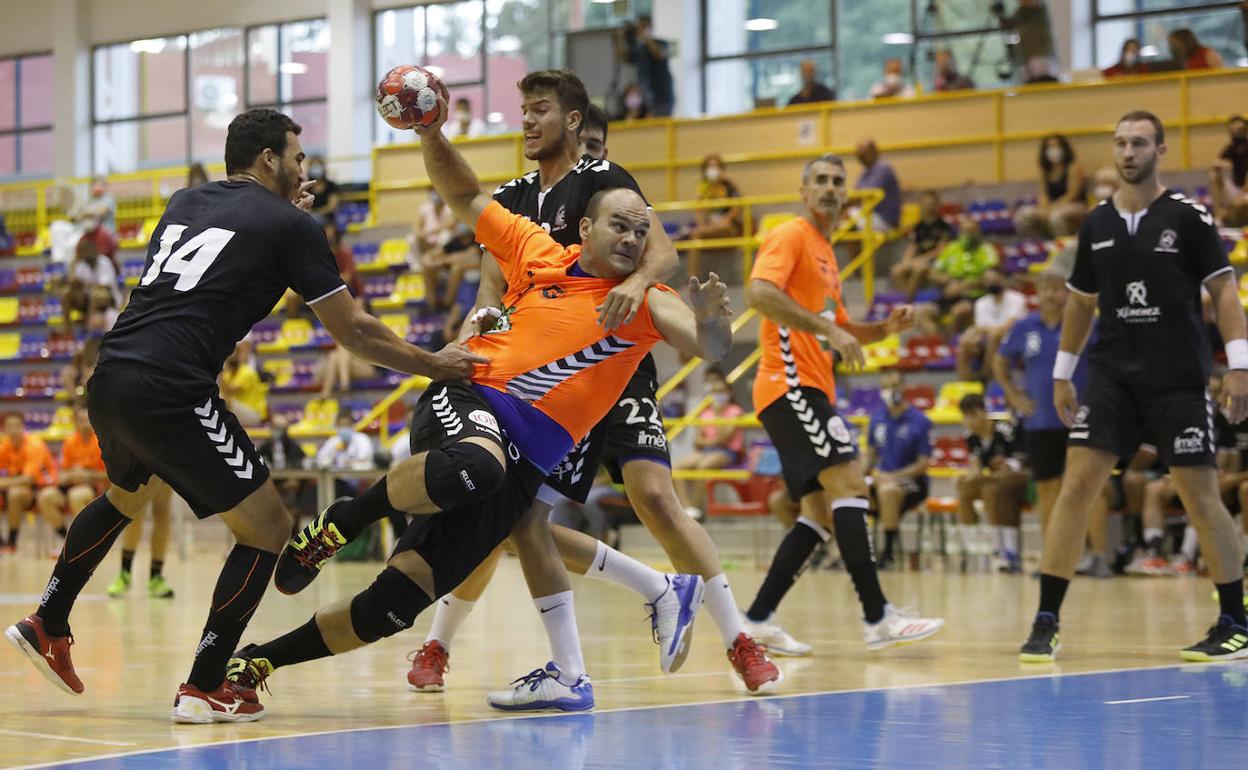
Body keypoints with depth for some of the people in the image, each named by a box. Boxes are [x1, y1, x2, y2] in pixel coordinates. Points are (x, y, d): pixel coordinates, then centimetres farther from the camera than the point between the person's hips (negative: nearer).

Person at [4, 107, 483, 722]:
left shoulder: (184, 203, 21)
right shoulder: (288, 226, 3)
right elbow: (354, 332, 5)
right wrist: (433, 365, 16)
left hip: (110, 378, 8)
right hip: (172, 393, -8)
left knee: (126, 495, 38)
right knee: (267, 529, 4)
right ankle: (204, 689, 4)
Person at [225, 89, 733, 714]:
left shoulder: (645, 304, 4)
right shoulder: (538, 254, 9)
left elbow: (711, 348, -12)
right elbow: (465, 198, 18)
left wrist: (710, 322, -34)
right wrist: (431, 134, 4)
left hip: (525, 456, 1)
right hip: (467, 402, -1)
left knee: (401, 598, -7)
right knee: (476, 467, -42)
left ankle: (258, 663, 7)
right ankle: (340, 521, -17)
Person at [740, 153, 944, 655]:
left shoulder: (825, 252, 24)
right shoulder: (790, 237, -4)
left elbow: (839, 330, 31)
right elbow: (760, 293, -23)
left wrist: (885, 328, 11)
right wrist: (827, 329, -26)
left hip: (811, 390, 10)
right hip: (791, 384, -10)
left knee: (821, 514, 7)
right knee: (848, 484, -18)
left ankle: (758, 620, 7)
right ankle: (877, 618, -24)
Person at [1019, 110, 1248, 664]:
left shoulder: (1188, 217, -3)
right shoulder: (1096, 225, 9)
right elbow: (1081, 302, 19)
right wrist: (1062, 374, 18)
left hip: (1178, 380, -3)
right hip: (1112, 375, 3)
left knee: (1200, 495, -2)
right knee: (1076, 483, -7)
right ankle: (1046, 622, -3)